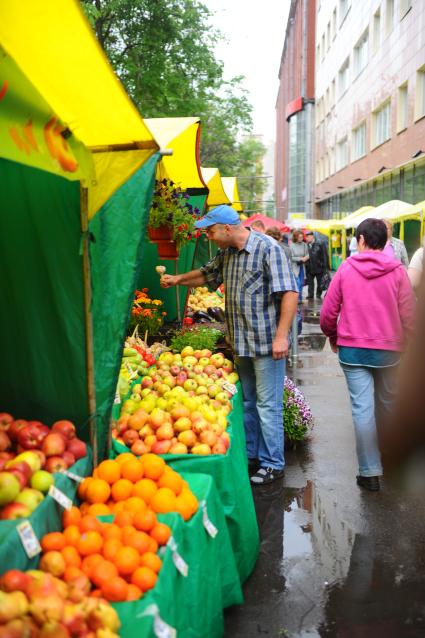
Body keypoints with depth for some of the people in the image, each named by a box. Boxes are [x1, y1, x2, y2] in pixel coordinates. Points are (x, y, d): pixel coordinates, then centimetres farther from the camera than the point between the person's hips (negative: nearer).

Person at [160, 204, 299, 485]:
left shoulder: (268, 248, -14)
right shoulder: (226, 253, 11)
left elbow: (289, 293, -20)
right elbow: (207, 274, 32)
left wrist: (281, 336, -25)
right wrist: (178, 279, 24)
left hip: (267, 344, -8)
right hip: (241, 343, 8)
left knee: (268, 405, 0)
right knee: (246, 402, 17)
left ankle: (273, 464, 12)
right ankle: (250, 455, 31)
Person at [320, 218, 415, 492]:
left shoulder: (346, 269, -4)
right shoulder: (397, 271, -5)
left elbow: (328, 312, -2)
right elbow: (408, 315, -4)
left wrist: (333, 338, 16)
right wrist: (401, 343, 13)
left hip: (352, 349, -1)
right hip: (389, 349, 1)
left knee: (362, 408, 2)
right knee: (386, 404, 19)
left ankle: (370, 472, 4)